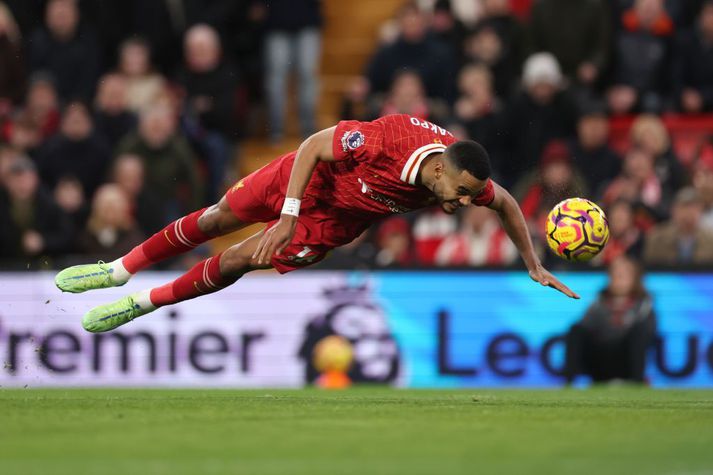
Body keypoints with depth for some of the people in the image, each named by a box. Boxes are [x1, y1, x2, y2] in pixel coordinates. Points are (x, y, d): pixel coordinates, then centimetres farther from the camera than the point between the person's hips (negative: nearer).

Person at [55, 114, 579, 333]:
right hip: (310, 179, -2)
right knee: (217, 217, 9)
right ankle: (120, 270, 33)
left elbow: (506, 202, -5)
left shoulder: (467, 179, -27)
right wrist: (289, 214, -31)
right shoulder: (388, 140, -40)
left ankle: (143, 304, 20)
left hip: (336, 221, 2)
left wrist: (535, 267, -3)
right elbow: (314, 144, -28)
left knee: (236, 261, -3)